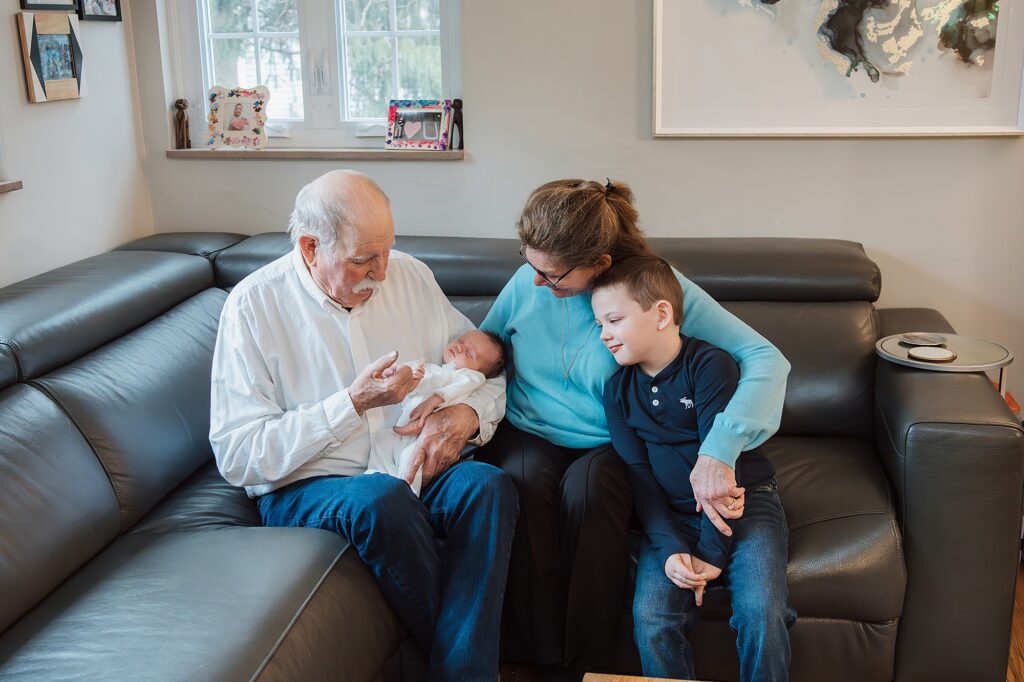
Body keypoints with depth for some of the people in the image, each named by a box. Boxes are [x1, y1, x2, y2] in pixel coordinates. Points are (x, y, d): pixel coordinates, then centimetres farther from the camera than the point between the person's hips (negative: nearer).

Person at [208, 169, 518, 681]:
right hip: (305, 489, -3)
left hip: (418, 470, 4)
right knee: (382, 499, -36)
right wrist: (354, 403, -19)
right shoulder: (254, 305, -7)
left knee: (487, 484, -28)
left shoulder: (409, 275, 6)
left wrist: (468, 415, -11)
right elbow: (236, 458, -12)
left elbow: (486, 367, 13)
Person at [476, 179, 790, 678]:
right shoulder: (527, 282, -6)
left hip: (606, 447, -2)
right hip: (527, 434, 2)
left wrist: (718, 452, -35)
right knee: (524, 479, -32)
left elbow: (765, 358, -22)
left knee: (588, 485, -35)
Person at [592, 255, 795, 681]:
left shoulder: (710, 365, -12)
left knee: (760, 612, -23)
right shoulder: (618, 390, 4)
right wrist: (670, 549, -13)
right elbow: (639, 475, 0)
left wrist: (712, 550, -16)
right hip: (671, 514, 4)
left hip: (743, 500, -3)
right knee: (650, 620, -18)